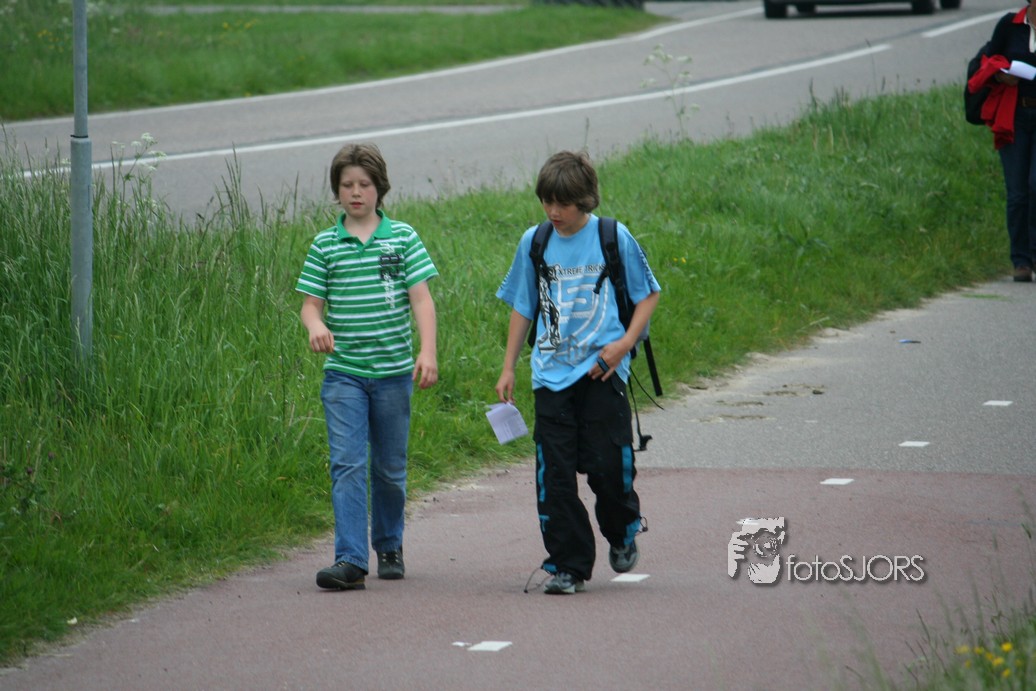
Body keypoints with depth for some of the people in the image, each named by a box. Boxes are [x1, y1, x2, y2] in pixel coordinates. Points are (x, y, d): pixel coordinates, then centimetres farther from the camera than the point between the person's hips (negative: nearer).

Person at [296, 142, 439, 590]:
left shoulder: (403, 238, 2)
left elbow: (421, 298, -1)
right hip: (343, 373, 0)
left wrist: (428, 351, -13)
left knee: (390, 468, 10)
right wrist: (316, 325, -19)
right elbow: (310, 302, 5)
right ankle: (350, 560, -16)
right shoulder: (325, 245, 4)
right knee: (347, 464, -11)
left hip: (393, 371, 0)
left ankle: (389, 548, 29)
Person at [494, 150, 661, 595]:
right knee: (554, 474, -2)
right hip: (552, 373, 3)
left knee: (606, 465, -6)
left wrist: (624, 342, -8)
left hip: (601, 371, -3)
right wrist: (508, 369, 13)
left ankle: (622, 532, 25)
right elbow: (522, 308, 16)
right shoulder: (534, 243, 7)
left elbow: (648, 294, 6)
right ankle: (567, 565, 7)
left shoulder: (614, 239, -2)